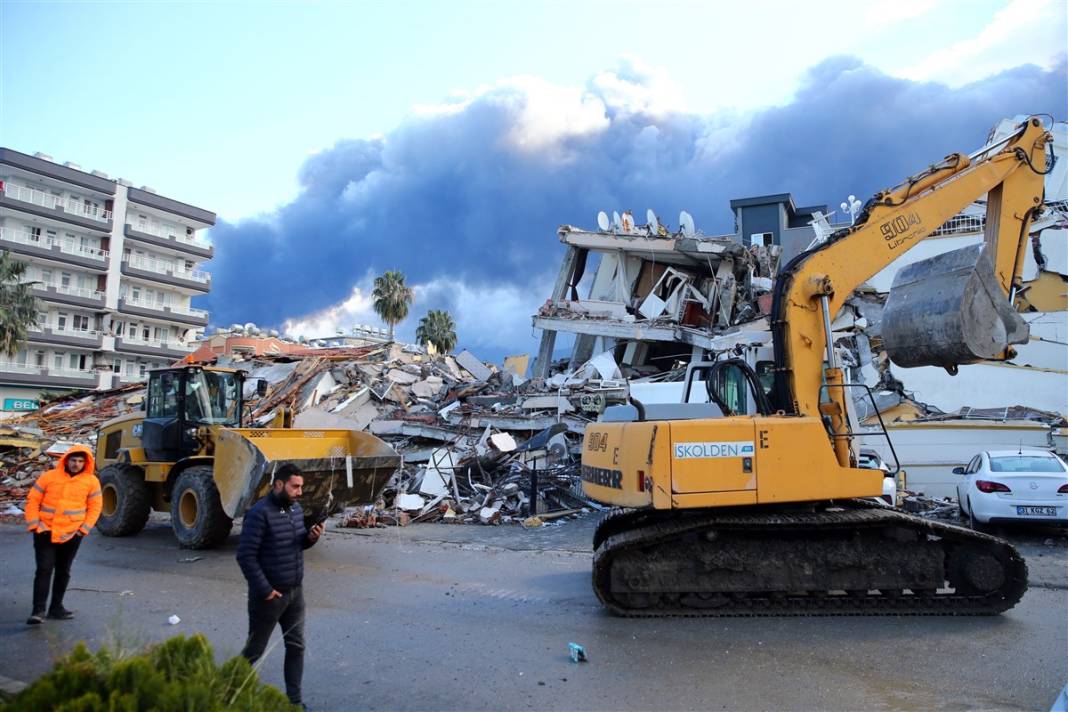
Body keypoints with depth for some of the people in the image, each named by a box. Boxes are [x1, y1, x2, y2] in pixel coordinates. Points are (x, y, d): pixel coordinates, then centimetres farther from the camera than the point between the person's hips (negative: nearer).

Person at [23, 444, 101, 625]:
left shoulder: (91, 481, -1)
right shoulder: (49, 476, -3)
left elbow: (95, 507, 4)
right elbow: (32, 500, 2)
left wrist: (84, 528, -4)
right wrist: (34, 524, -5)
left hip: (71, 534, 2)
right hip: (46, 532, -1)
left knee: (63, 571, 12)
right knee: (44, 569, -9)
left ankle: (56, 607, 24)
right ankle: (38, 611, -5)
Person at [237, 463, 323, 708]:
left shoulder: (295, 508, 4)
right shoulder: (259, 513, -20)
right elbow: (245, 555, -21)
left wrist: (310, 537, -7)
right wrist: (264, 589, -20)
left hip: (295, 591, 7)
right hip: (269, 595, -7)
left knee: (296, 646, 11)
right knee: (255, 649, 10)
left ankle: (293, 699, 24)